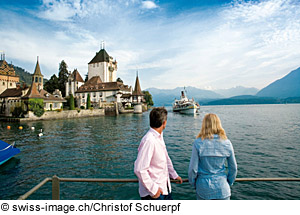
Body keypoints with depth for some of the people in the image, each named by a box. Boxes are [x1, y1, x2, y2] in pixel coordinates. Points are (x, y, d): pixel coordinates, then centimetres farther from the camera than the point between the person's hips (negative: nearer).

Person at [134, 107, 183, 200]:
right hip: (153, 192, -9)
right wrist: (153, 189, -21)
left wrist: (174, 175, 20)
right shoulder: (149, 140, -26)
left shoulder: (159, 137, 5)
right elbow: (139, 170, -28)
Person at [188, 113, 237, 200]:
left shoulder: (198, 143, -16)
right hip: (222, 188, 1)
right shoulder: (227, 143, -9)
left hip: (203, 187, -1)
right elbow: (233, 167, 3)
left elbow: (193, 168, -12)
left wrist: (192, 183, 7)